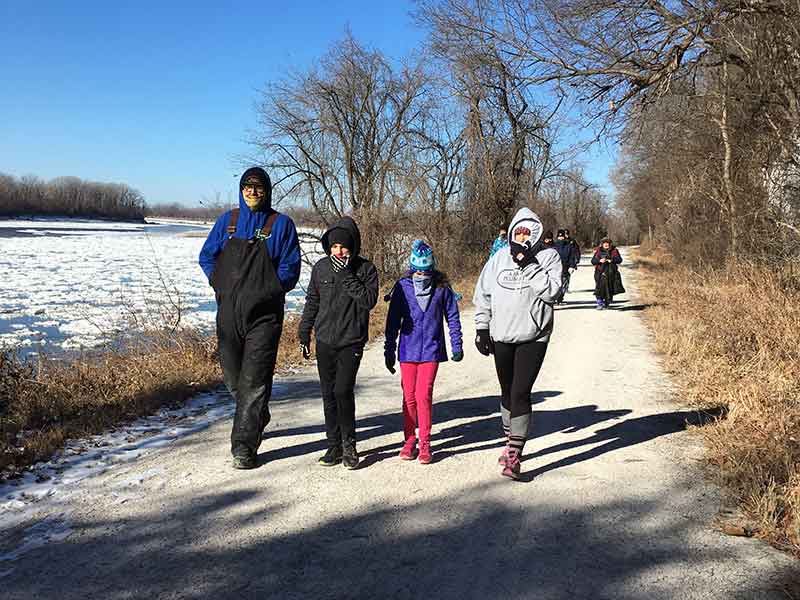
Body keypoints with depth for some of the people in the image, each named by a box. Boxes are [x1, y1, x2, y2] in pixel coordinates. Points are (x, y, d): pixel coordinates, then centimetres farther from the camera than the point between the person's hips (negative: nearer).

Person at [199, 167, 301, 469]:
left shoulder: (281, 224, -2)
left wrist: (265, 291, -11)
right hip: (229, 311, 4)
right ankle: (257, 418, 41)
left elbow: (290, 269, -4)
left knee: (254, 380, -5)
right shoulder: (227, 221, 9)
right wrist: (221, 285, 1)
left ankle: (244, 446, 1)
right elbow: (207, 256, 13)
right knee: (232, 376, 14)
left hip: (264, 315, -4)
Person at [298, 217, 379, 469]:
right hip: (324, 342, 4)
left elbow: (369, 300, -18)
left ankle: (349, 445, 5)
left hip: (351, 342, -4)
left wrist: (347, 276, -19)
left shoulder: (366, 269, -4)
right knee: (328, 394, 7)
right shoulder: (321, 267, 6)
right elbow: (311, 302, 14)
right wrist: (304, 334, 13)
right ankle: (334, 444, 19)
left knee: (343, 391, -12)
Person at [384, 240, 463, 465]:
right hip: (408, 349, 1)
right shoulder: (403, 286, -3)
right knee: (409, 396, 8)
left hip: (431, 349, -1)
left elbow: (452, 317, 7)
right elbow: (393, 320, 4)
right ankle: (409, 439, 22)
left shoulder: (442, 287, -3)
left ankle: (424, 443, 7)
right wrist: (389, 351, 6)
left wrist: (457, 345, 6)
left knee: (423, 395, -5)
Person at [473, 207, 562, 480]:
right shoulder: (499, 259, 6)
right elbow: (483, 295, 10)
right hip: (501, 337, 4)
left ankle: (514, 456, -5)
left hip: (533, 337, -4)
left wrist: (529, 265, -18)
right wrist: (482, 328, 6)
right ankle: (511, 443, 35)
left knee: (520, 394, -10)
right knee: (507, 393, 16)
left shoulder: (548, 256, -1)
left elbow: (551, 291, -15)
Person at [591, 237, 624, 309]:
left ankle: (607, 302, 25)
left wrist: (612, 260, -15)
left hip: (611, 273, 2)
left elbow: (619, 259, 2)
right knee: (600, 288, -12)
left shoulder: (614, 251, 7)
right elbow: (593, 261, 1)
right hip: (601, 272, -2)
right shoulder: (598, 251, 5)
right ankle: (600, 303, -8)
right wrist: (599, 260, -18)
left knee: (610, 288, 5)